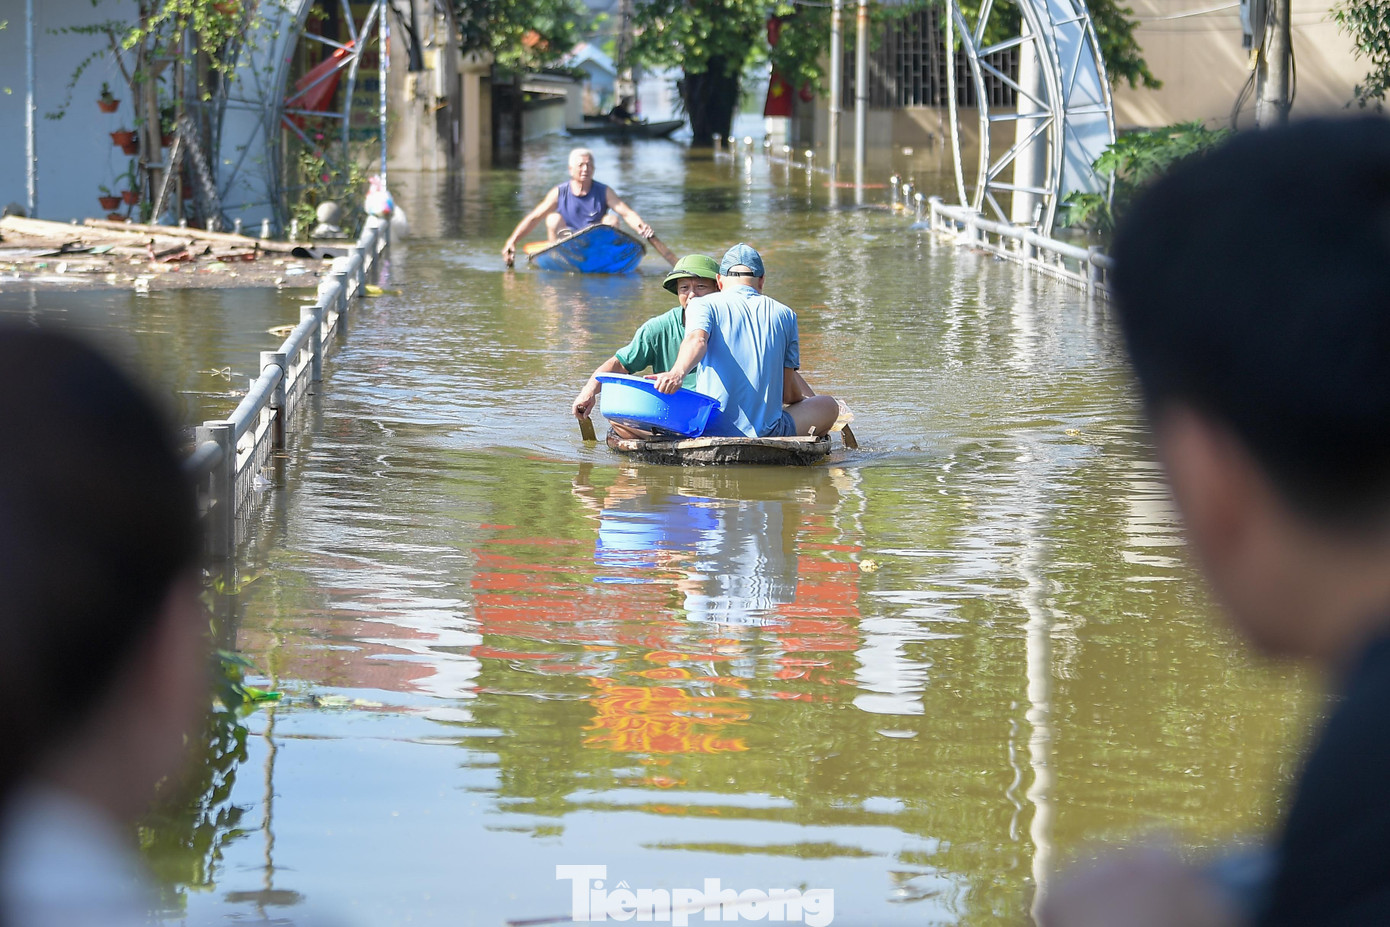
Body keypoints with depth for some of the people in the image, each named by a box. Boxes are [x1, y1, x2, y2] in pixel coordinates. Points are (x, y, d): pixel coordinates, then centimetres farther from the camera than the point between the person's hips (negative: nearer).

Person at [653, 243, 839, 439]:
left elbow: (697, 340, -19)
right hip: (764, 432, 2)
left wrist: (677, 373, -38)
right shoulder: (784, 314, 11)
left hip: (708, 430, -2)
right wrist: (805, 400, 34)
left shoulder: (704, 305, 6)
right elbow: (789, 392, 11)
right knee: (829, 405, 26)